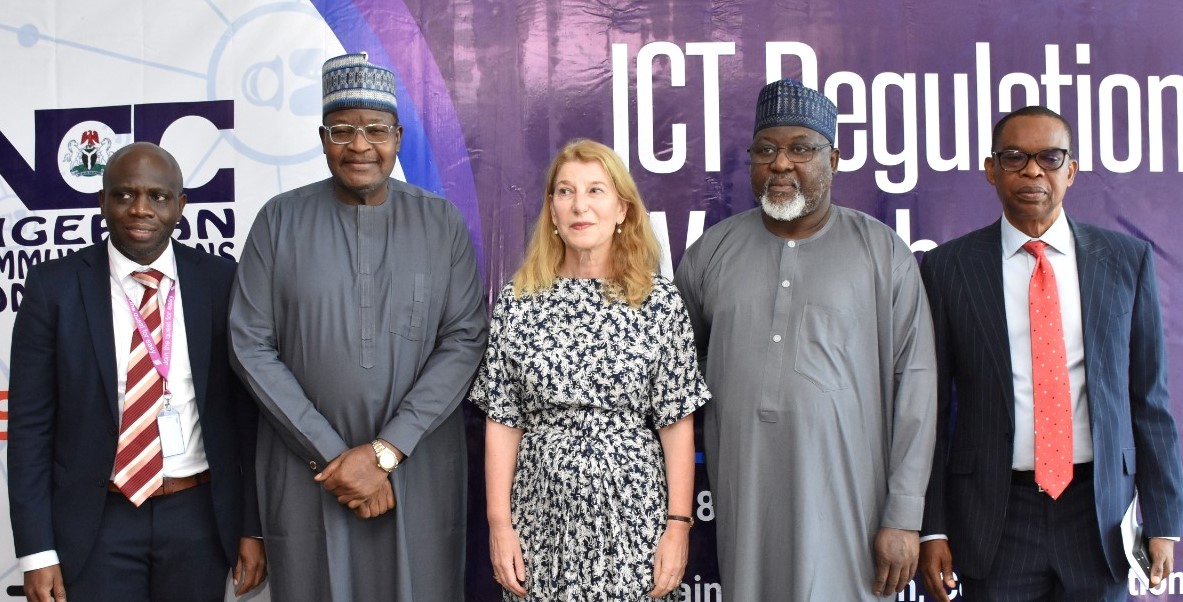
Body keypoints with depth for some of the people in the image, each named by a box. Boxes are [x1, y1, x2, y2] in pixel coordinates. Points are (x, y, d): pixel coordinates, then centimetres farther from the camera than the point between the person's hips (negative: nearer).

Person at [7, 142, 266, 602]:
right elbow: (30, 424, -3)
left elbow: (245, 409, 2)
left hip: (199, 516, 1)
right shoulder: (54, 285, -4)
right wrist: (36, 551, -6)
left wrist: (251, 526, 1)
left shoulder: (219, 281, -1)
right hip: (96, 521, -1)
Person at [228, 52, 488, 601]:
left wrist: (385, 450, -12)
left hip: (419, 470, 0)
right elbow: (252, 346, -3)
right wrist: (332, 454, -9)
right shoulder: (280, 220, 1)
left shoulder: (442, 223, 2)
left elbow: (464, 341, -4)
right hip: (305, 470, 0)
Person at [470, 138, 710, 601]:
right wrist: (499, 522, -3)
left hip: (631, 511, -1)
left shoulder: (660, 301, -3)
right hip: (541, 511, 1)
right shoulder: (519, 299, 0)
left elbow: (676, 423, -2)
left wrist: (679, 524, -6)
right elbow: (502, 420, 1)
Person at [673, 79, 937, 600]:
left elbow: (914, 382, -3)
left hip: (843, 503, -2)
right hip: (742, 498, 2)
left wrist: (904, 517, -7)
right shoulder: (711, 250, 6)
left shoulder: (883, 253, 0)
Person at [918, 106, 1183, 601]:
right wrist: (932, 527, -3)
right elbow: (931, 405, 0)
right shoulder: (947, 268, -1)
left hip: (1099, 510, 2)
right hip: (993, 518, -1)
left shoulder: (1127, 260, 4)